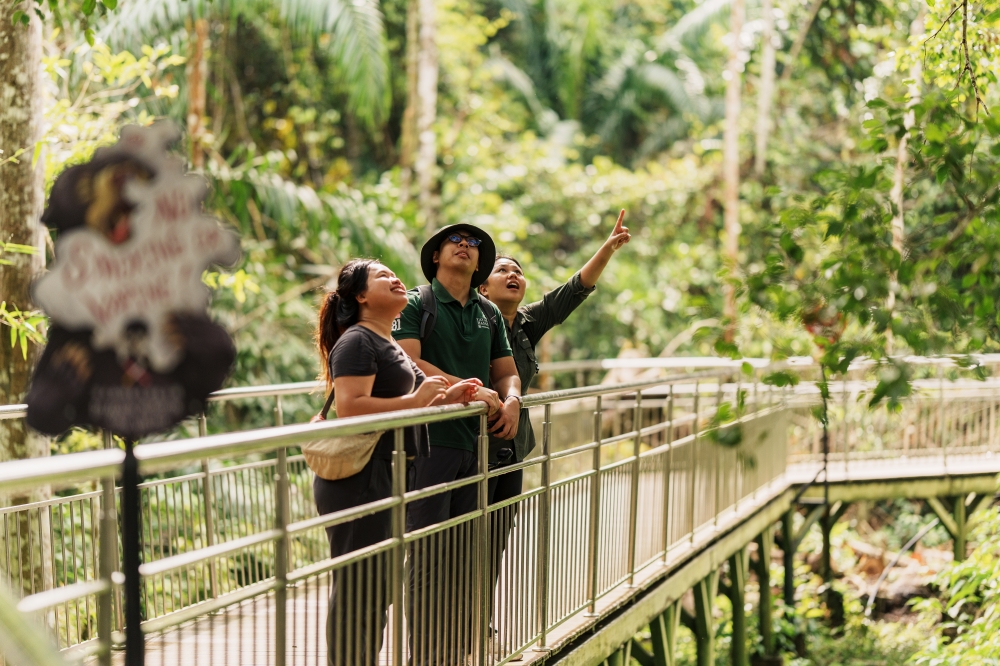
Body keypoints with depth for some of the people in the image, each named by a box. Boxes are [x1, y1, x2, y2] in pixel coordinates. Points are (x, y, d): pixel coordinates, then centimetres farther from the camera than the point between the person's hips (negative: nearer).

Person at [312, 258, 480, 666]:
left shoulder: (389, 343, 20)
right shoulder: (357, 342, -12)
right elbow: (349, 407, -25)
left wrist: (447, 397, 11)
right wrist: (415, 400, -22)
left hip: (387, 482, 10)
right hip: (359, 483, -10)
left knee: (378, 591, 16)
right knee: (357, 590, -6)